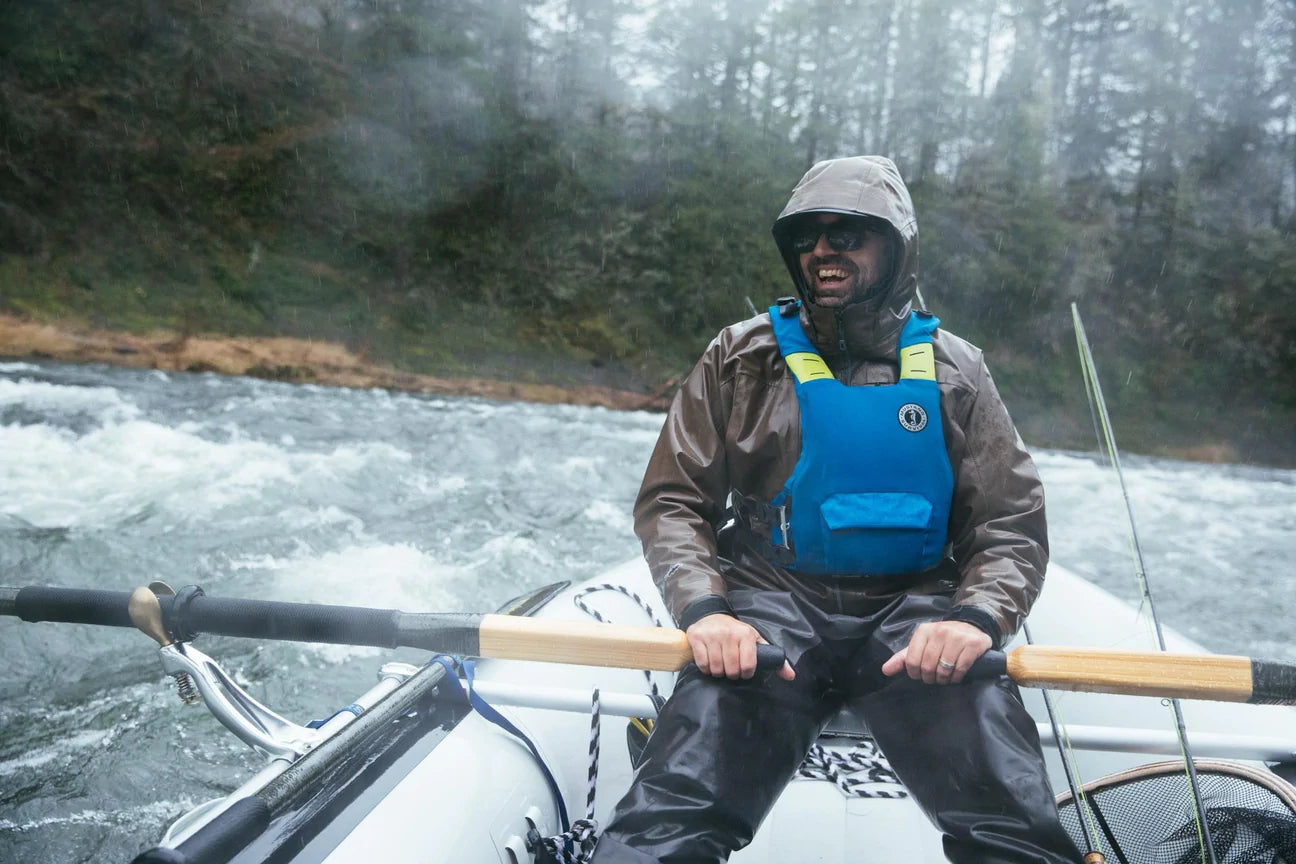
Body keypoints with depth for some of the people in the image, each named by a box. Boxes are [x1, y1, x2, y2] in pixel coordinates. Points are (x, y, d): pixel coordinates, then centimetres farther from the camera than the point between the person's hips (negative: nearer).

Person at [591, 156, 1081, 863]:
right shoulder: (742, 357, 10)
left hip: (913, 607, 1)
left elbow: (1011, 524, 8)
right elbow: (671, 499, 6)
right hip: (772, 603, -1)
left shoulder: (953, 372, 12)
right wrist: (705, 608, -13)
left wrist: (976, 616, -14)